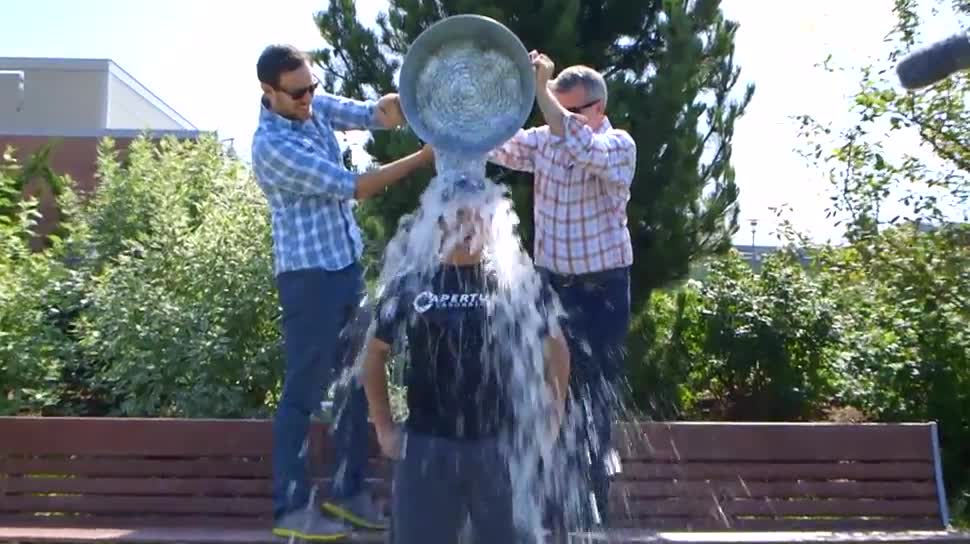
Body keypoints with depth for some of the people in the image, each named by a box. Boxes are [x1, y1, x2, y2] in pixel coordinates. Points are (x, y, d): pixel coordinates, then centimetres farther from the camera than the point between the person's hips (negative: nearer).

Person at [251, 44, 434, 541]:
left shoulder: (316, 106, 5)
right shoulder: (270, 145, -20)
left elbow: (374, 114, -3)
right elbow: (350, 187, -22)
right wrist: (425, 157, -20)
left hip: (347, 264, 8)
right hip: (308, 275, -8)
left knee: (356, 380, 13)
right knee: (304, 392, 0)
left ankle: (346, 490, 27)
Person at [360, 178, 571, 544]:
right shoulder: (409, 286, 1)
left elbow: (556, 348, 11)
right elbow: (376, 353, 11)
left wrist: (551, 420, 5)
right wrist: (383, 427, 6)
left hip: (502, 445, 0)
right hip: (427, 445, 1)